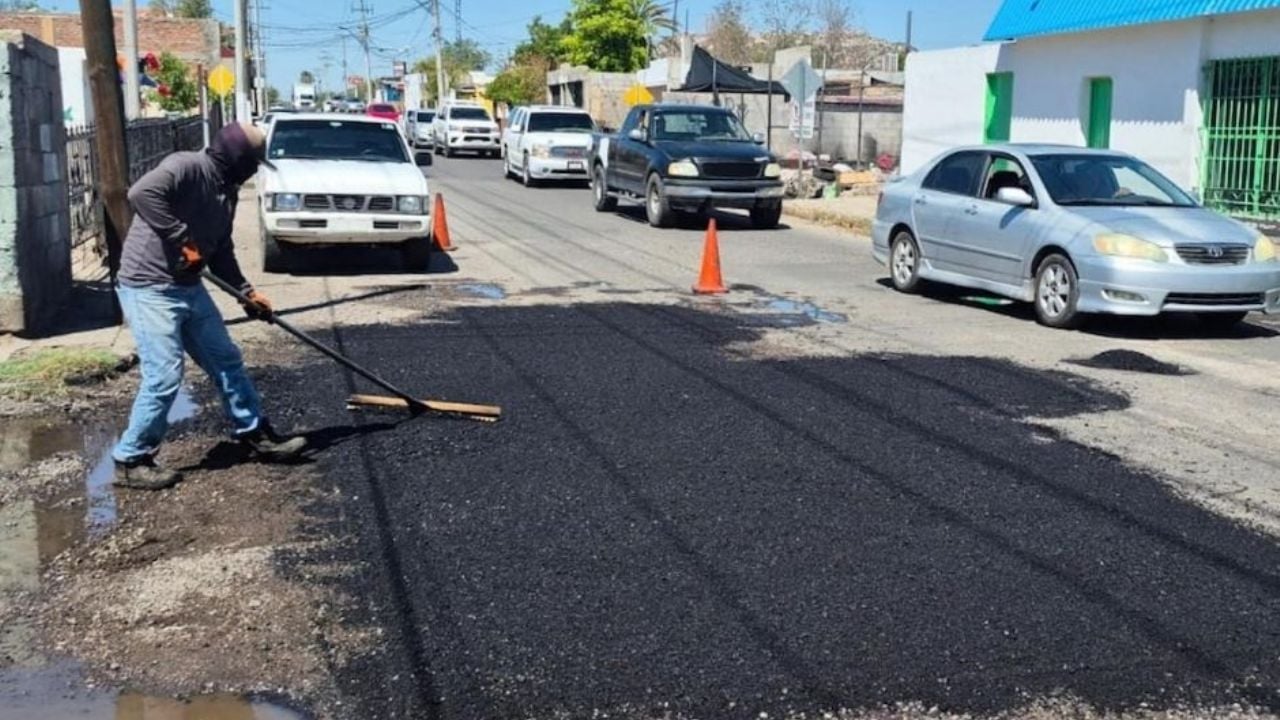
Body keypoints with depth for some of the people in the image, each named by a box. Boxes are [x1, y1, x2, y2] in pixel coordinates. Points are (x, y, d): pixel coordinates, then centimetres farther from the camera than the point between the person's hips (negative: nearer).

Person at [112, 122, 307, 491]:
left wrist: (246, 292, 17)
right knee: (164, 377, -10)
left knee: (226, 360, 13)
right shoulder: (187, 166, -16)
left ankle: (255, 435, 27)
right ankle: (131, 461, 6)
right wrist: (183, 239, -26)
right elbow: (141, 193, -32)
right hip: (149, 288, -9)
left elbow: (221, 250, 20)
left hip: (188, 287, 9)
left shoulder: (227, 189, 11)